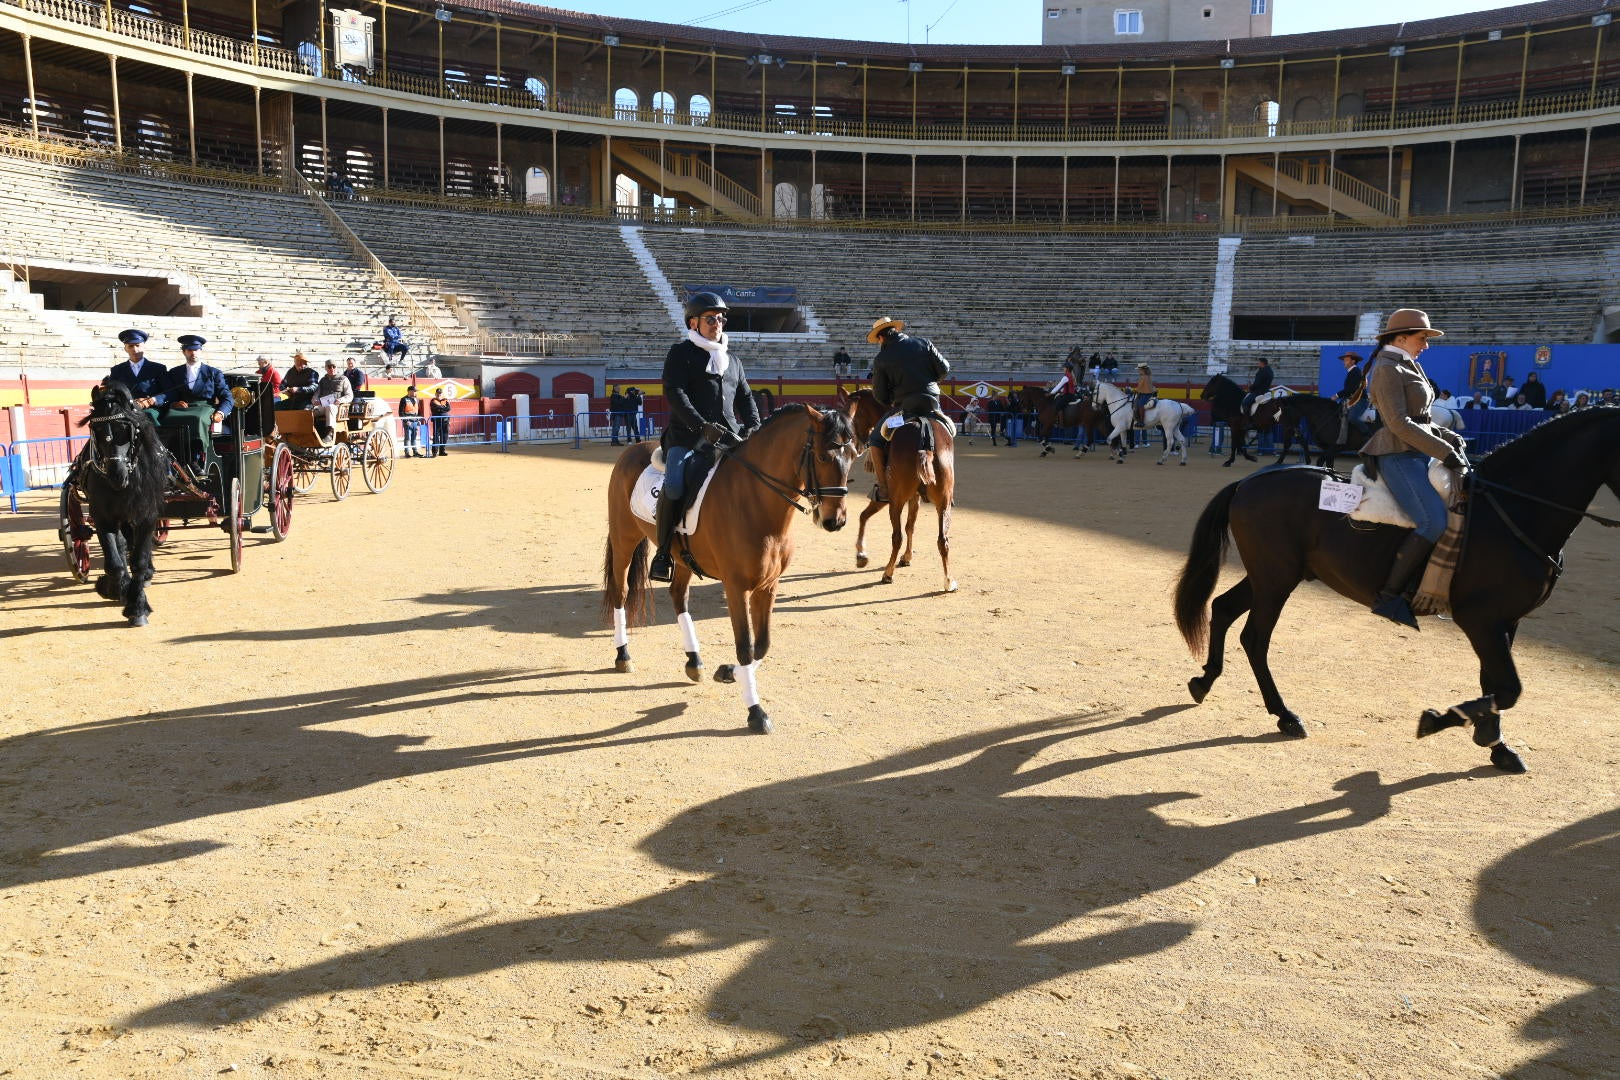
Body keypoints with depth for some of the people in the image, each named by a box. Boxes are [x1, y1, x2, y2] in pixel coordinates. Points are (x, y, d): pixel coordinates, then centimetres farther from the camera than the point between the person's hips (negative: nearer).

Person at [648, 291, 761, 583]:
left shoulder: (733, 361, 24)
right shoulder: (681, 353, 5)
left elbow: (746, 398, 22)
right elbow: (674, 395, -8)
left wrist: (753, 427, 0)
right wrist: (703, 426, -21)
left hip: (729, 437, 6)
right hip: (686, 437, -6)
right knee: (674, 485, -30)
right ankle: (663, 554, -14)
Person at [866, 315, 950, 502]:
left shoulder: (881, 359, -3)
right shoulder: (924, 344, 4)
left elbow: (879, 395, 0)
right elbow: (944, 369, 4)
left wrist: (889, 406, 21)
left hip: (903, 407, -3)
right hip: (932, 404, 3)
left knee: (875, 440, 12)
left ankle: (884, 489, 4)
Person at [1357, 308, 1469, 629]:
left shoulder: (1407, 367, 21)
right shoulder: (1388, 369, -10)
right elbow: (1399, 424, -20)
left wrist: (1447, 436, 9)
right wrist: (1444, 452, -20)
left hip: (1418, 454, 11)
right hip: (1398, 456, -11)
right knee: (1435, 521, -25)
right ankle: (1389, 596, -23)